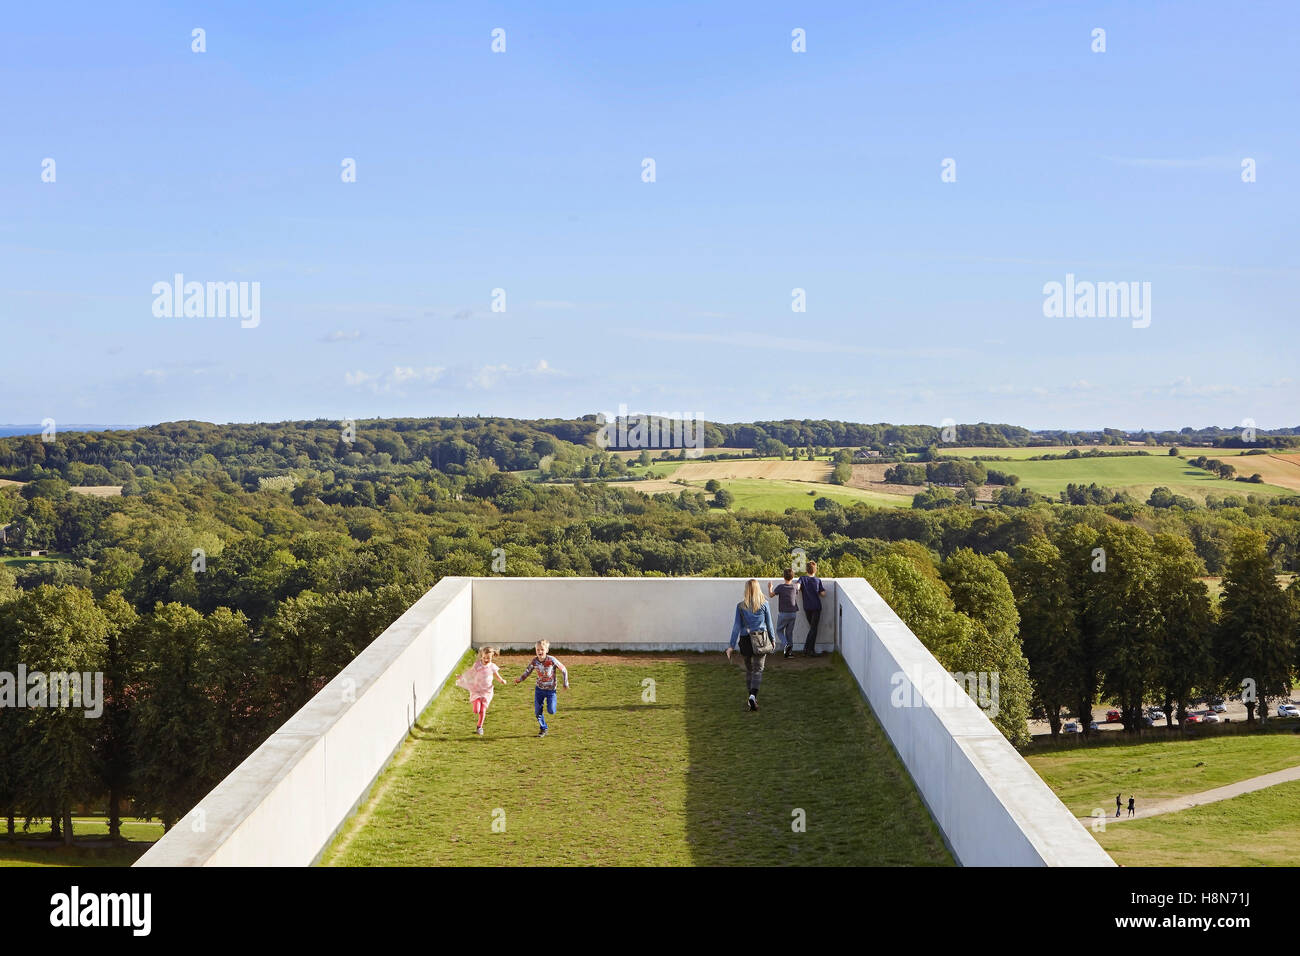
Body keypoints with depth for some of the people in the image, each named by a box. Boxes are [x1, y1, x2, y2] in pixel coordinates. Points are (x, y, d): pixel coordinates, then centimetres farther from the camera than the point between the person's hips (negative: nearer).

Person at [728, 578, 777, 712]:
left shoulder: (741, 606, -4)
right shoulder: (764, 605, -4)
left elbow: (737, 626, -4)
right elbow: (769, 624, 4)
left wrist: (731, 646, -1)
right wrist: (772, 639, 19)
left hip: (745, 641, 1)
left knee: (749, 670, 17)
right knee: (758, 670, -3)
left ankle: (752, 697, 24)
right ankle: (753, 696, -24)